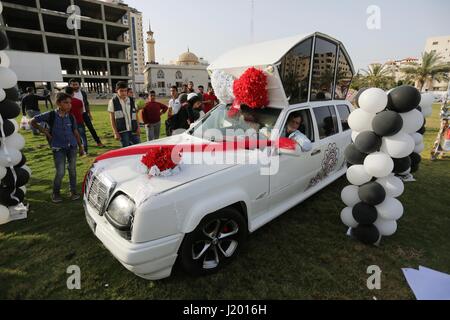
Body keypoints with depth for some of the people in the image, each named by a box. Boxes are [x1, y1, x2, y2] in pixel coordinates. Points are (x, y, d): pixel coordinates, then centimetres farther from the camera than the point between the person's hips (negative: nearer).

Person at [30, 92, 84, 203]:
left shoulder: (71, 117, 1)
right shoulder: (51, 115, -8)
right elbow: (33, 121, 2)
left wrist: (80, 146, 12)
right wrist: (45, 132, -3)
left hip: (72, 146, 3)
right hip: (58, 148, -3)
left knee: (72, 170, 7)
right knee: (60, 172, -4)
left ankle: (73, 191, 21)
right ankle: (56, 193, 18)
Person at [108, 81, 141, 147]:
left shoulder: (132, 101, 8)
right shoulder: (113, 102, 0)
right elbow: (112, 119, 0)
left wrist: (138, 127, 3)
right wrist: (115, 132, -5)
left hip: (133, 130, 3)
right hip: (122, 131, -3)